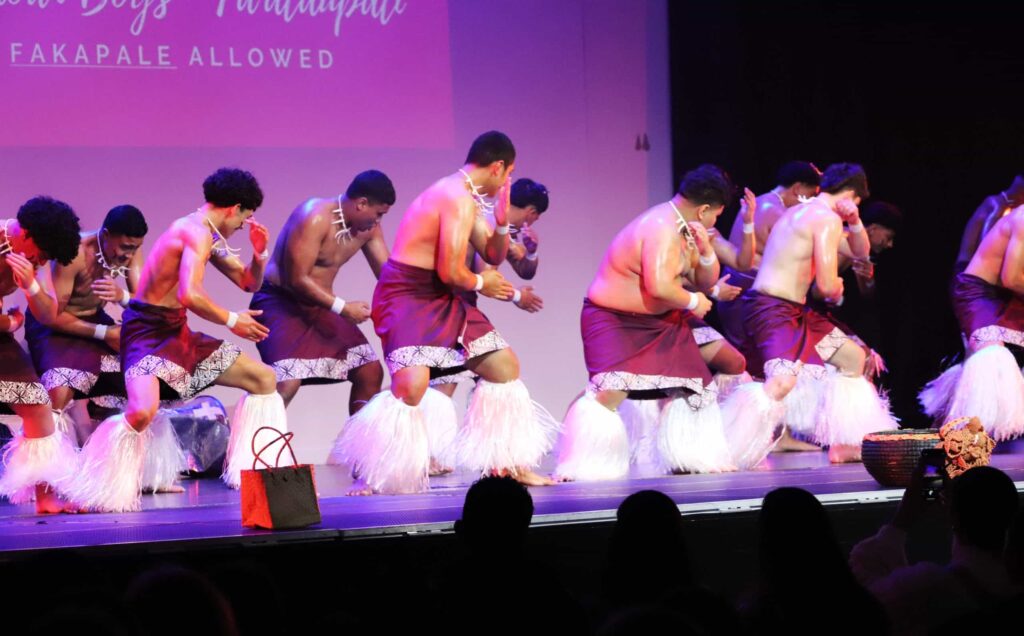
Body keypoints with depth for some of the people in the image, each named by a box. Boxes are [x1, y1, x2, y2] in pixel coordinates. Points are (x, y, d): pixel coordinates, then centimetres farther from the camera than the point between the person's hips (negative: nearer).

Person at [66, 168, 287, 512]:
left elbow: (248, 282, 21)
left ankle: (251, 470, 18)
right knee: (143, 412, -35)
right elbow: (190, 295, -32)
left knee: (265, 378, 12)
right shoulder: (197, 233, -18)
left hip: (178, 334, 10)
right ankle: (94, 489, -17)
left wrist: (260, 253, 2)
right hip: (149, 332, -10)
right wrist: (232, 321, -19)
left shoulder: (209, 238, 13)